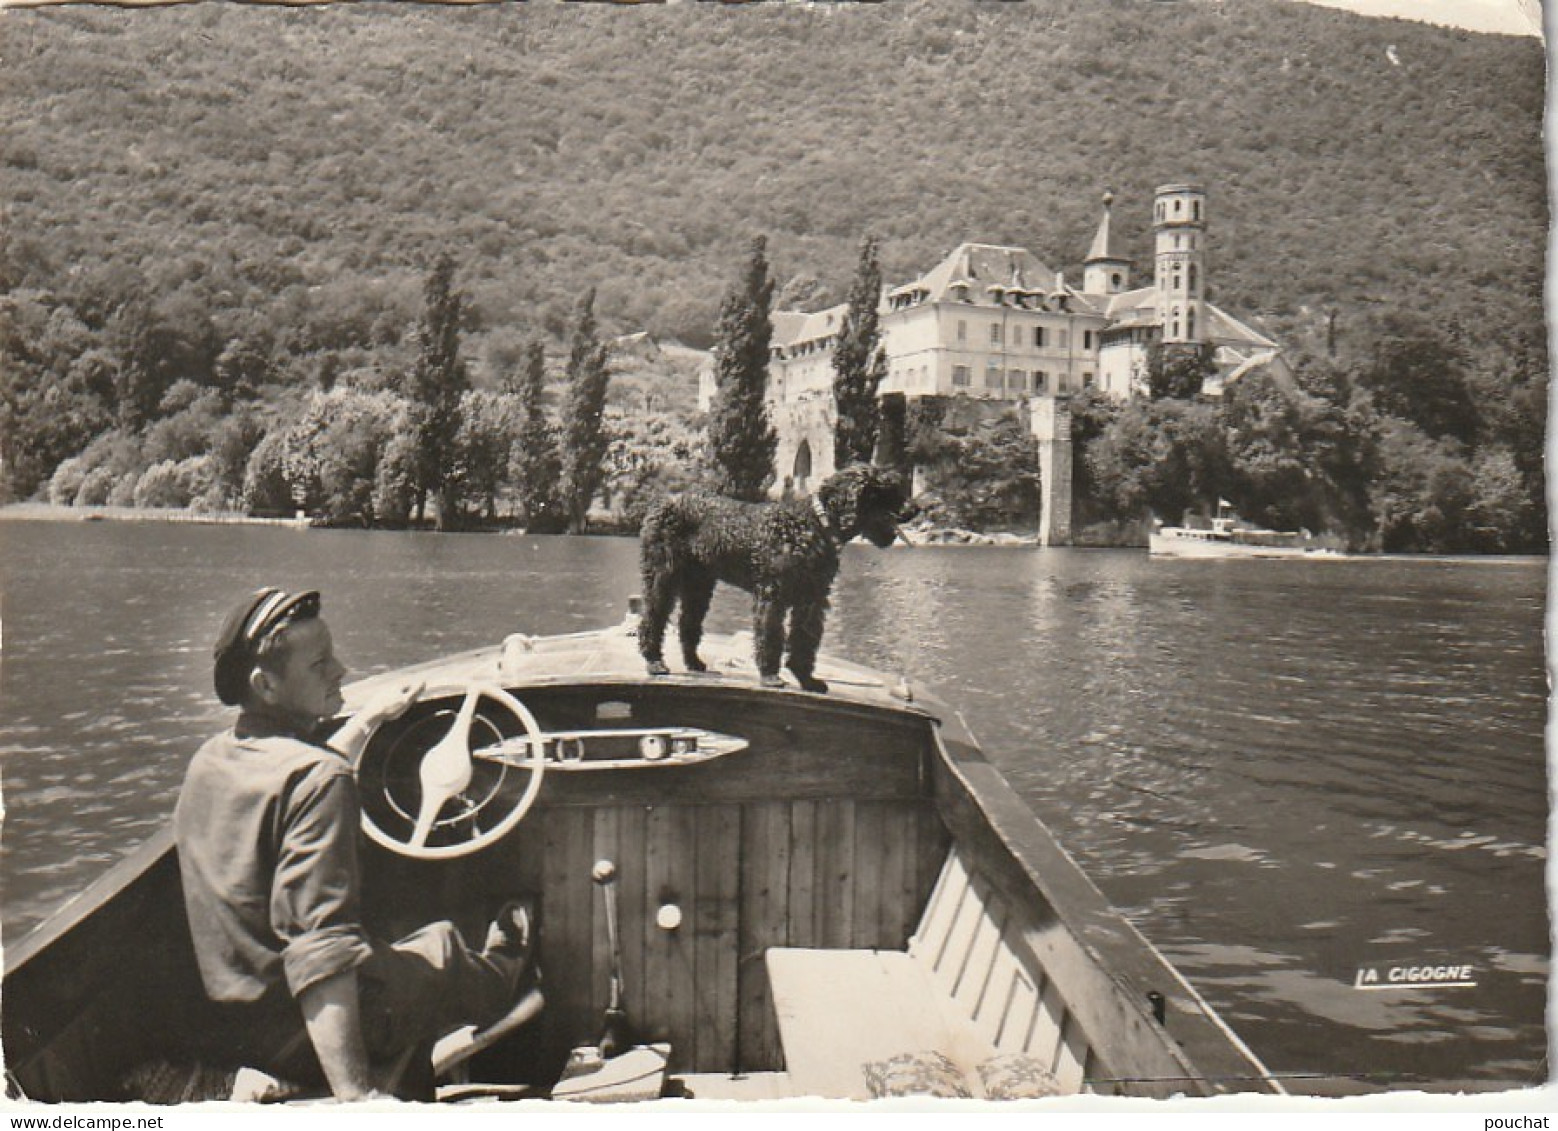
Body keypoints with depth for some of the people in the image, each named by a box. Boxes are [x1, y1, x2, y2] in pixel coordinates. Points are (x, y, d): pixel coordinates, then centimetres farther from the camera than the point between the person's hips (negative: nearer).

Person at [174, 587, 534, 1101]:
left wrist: (368, 719, 38)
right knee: (443, 947, 19)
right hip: (305, 1035, -8)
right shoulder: (318, 778, -25)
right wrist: (355, 1093, -36)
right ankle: (503, 972, 52)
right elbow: (319, 942, -34)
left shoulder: (208, 761, 3)